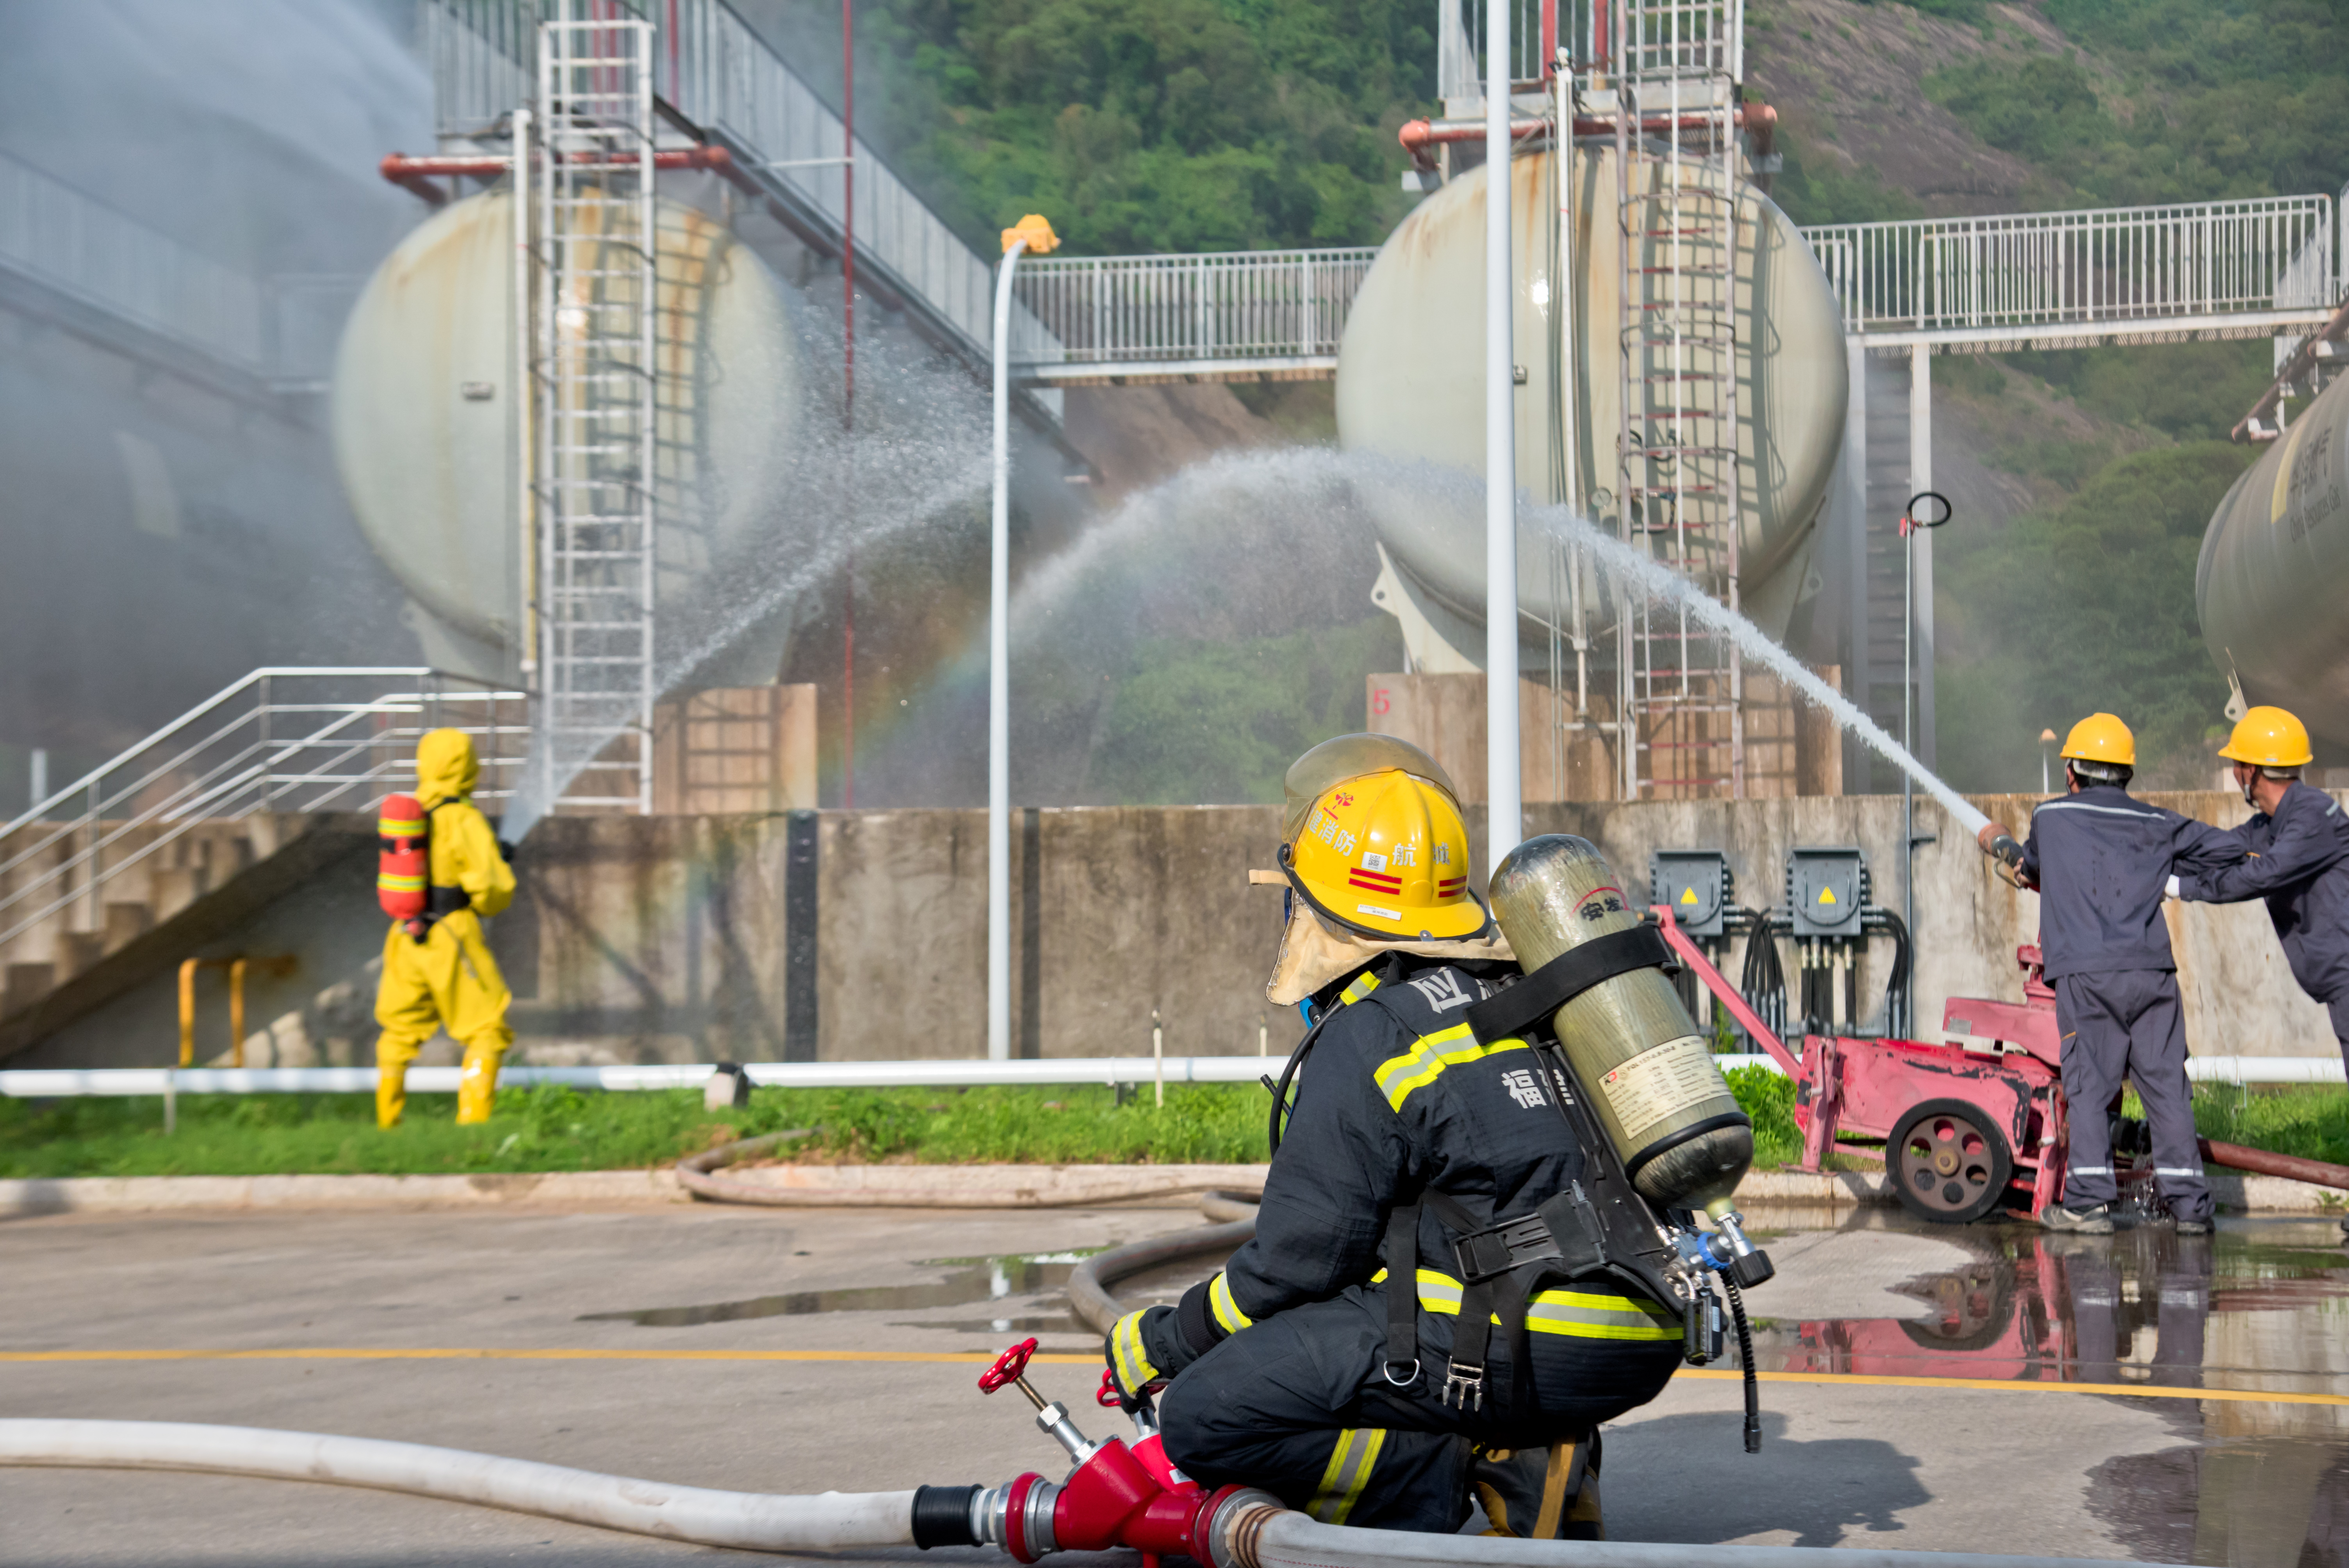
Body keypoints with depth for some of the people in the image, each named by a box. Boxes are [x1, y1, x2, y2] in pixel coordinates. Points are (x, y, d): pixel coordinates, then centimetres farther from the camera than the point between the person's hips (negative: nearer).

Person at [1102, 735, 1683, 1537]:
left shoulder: (1368, 1037, -7)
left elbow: (1299, 1259, -5)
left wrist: (1160, 1344, 10)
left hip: (1527, 1348, -8)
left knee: (1205, 1417, -6)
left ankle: (1471, 1471, -8)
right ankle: (1520, 1454, 12)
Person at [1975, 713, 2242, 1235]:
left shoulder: (2050, 817, 10)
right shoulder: (2157, 825, 15)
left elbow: (2033, 869, 30)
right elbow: (2228, 852, 19)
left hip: (2086, 972, -2)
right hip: (2153, 969, 2)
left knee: (2088, 1083, 0)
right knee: (2166, 1082, 5)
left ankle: (2088, 1201, -5)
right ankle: (2188, 1201, 6)